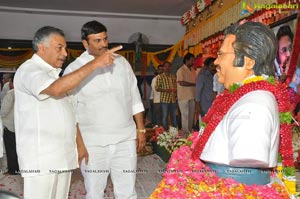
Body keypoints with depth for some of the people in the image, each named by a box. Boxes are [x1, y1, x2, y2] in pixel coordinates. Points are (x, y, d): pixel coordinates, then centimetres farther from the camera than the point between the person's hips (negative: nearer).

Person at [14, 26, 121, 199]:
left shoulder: (54, 73, 19)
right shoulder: (28, 70, -9)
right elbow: (56, 89, -30)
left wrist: (80, 145, 14)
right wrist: (95, 63, -28)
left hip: (63, 156, 8)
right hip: (40, 158, -8)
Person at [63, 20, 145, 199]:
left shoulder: (121, 62, 7)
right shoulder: (74, 69, -3)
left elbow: (135, 99, 12)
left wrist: (141, 129, 10)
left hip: (126, 139, 3)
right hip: (93, 143, -2)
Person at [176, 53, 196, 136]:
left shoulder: (193, 70, 14)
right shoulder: (181, 70, -8)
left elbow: (196, 81, 18)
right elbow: (181, 82, -18)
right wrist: (194, 84, -14)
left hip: (192, 96, 7)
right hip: (184, 97, -7)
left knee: (191, 115, 10)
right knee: (185, 115, -3)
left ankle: (190, 132, 20)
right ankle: (186, 133, 3)